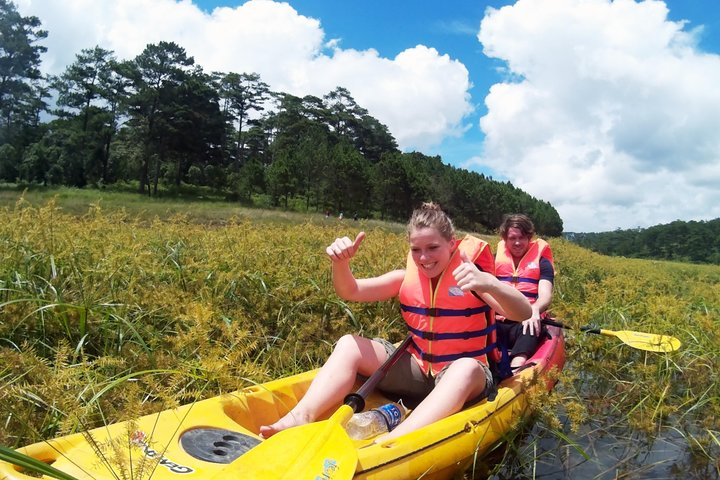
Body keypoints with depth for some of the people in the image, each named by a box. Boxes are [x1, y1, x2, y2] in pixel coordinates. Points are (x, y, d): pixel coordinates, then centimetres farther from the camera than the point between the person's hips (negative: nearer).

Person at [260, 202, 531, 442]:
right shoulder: (407, 277, 0)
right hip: (416, 370, 4)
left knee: (466, 368, -40)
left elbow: (524, 314, -25)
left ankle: (387, 445, -57)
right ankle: (300, 419, -33)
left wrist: (489, 284, -45)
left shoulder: (471, 276, -11)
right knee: (349, 344, -13)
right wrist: (341, 262, -26)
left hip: (461, 375, -4)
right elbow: (349, 291, -4)